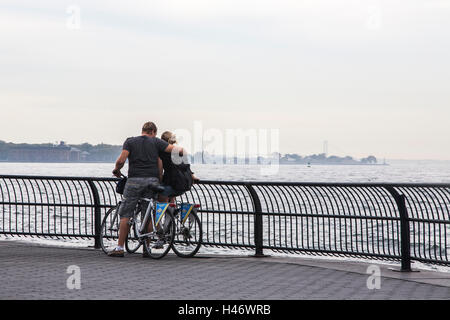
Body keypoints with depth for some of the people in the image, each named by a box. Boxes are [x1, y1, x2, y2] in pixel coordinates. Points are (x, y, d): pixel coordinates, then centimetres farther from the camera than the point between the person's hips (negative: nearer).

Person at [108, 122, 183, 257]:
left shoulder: (130, 141, 8)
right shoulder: (156, 142, 9)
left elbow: (121, 160, -4)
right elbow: (176, 150, 0)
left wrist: (116, 170, 15)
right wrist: (182, 150, 22)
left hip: (134, 180, -1)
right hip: (152, 180, 1)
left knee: (125, 215, 4)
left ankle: (119, 248, 1)